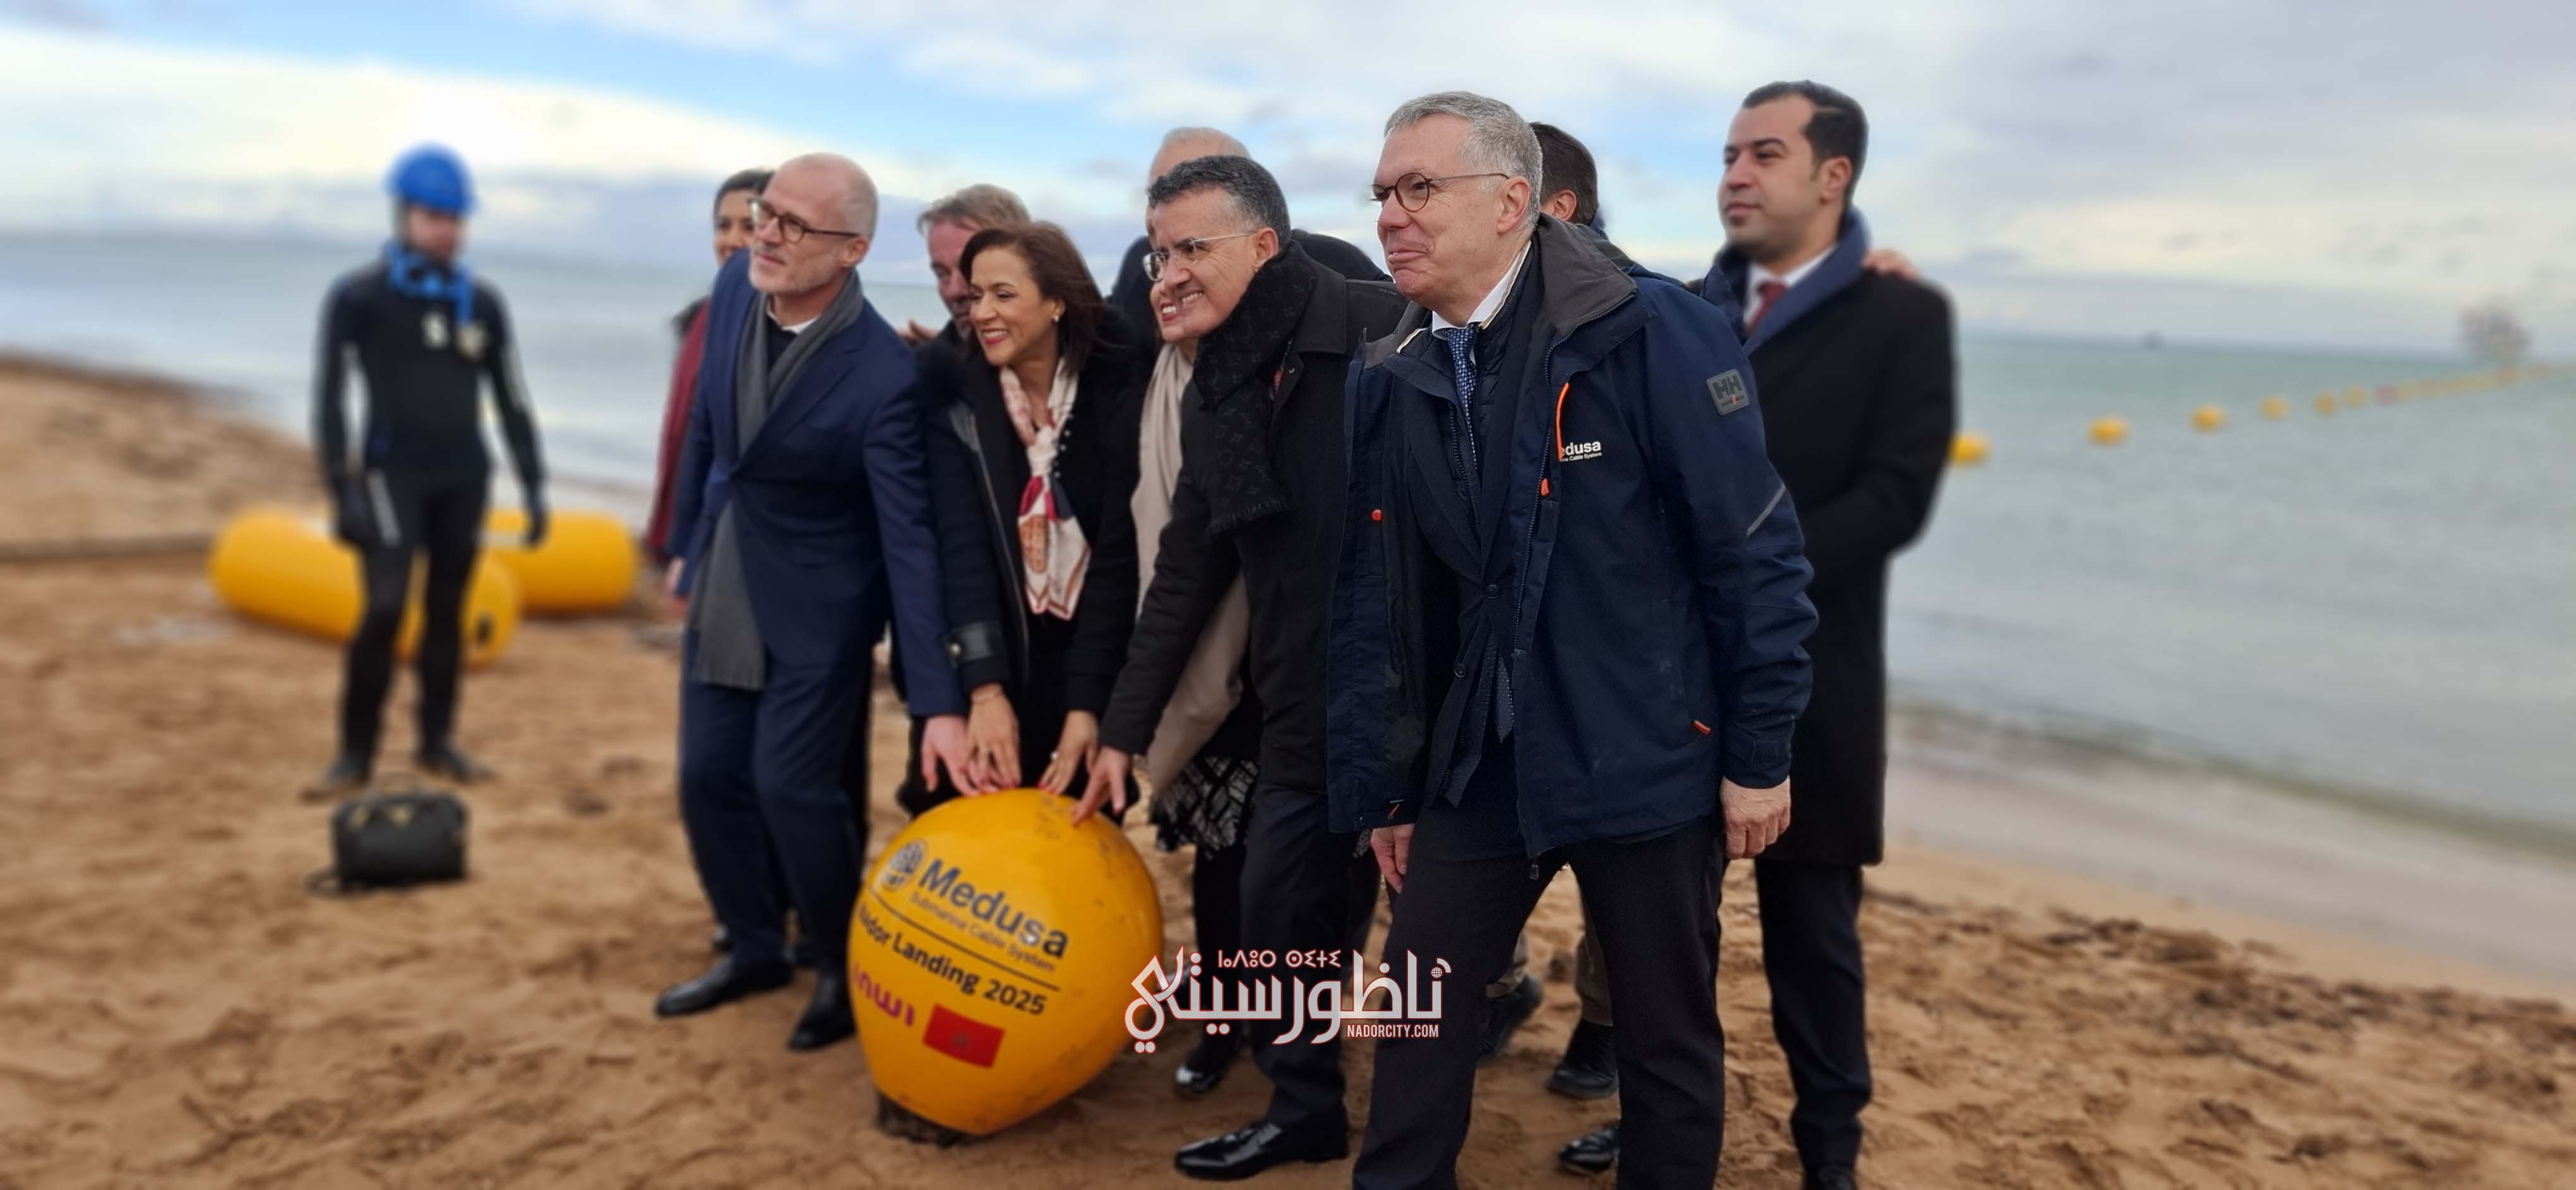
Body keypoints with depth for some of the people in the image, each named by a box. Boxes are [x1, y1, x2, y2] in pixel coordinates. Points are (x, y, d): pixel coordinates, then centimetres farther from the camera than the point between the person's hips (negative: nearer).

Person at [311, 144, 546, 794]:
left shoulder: (483, 302, 7)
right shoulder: (357, 296, -4)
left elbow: (512, 400, 9)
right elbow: (329, 398, -7)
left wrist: (534, 487, 4)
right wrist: (342, 492, -14)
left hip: (465, 478, 4)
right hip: (392, 475, -4)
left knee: (448, 610, 7)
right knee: (385, 608, -13)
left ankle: (437, 742, 18)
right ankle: (355, 752, 0)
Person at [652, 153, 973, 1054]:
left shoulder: (883, 377, -26)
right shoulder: (736, 285, -7)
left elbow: (911, 540, -26)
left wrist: (941, 702, -29)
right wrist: (686, 540, 17)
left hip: (815, 606, -7)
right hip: (723, 590, 7)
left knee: (790, 785, -7)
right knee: (708, 777, 12)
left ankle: (844, 969, 19)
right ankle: (755, 950, 33)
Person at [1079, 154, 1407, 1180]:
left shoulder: (1383, 334, -12)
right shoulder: (1213, 392, 10)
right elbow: (1184, 576, 16)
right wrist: (1123, 729, 16)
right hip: (1305, 717, 7)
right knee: (1280, 924, 13)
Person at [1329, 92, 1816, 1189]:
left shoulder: (1650, 334, -13)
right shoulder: (1387, 382, 3)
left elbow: (1756, 550, -11)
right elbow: (1369, 601, 8)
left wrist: (1758, 756, -9)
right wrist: (1376, 788, 10)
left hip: (1646, 761, -4)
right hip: (1475, 769, 4)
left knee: (1669, 1039, 13)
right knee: (1416, 1024, 10)